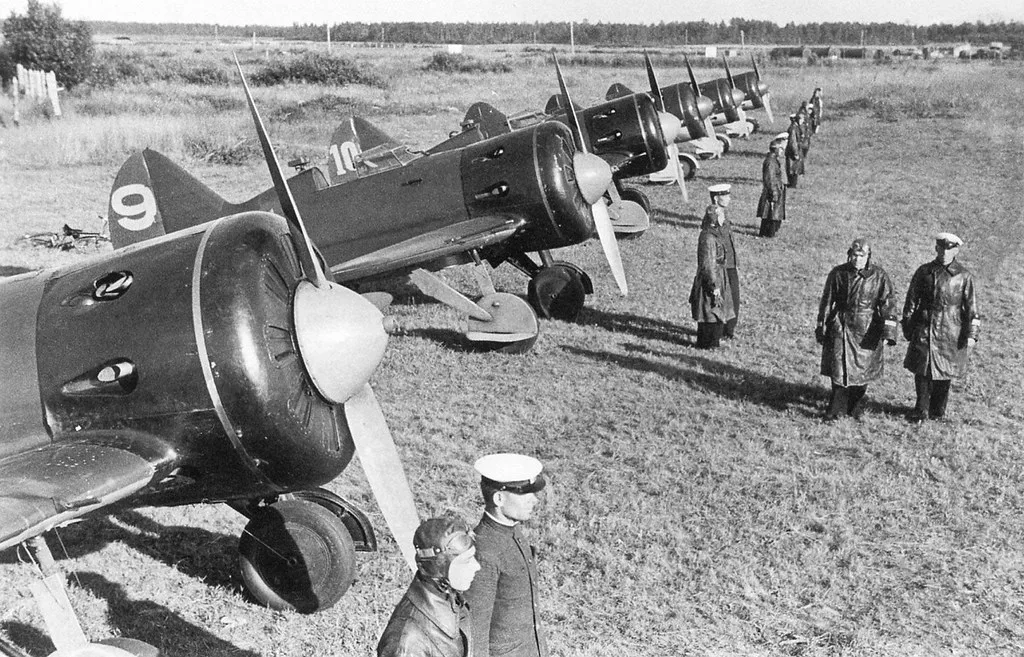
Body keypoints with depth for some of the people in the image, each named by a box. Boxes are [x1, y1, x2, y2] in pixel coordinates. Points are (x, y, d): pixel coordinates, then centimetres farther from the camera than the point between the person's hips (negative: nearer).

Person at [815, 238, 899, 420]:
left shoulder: (879, 276, -4)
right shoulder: (838, 273, -1)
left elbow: (888, 304, -7)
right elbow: (827, 301, 5)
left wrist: (888, 332, -16)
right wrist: (821, 328, 4)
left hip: (866, 330, 0)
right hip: (841, 326, 0)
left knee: (862, 369, 9)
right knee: (838, 368, -3)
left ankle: (856, 407, 28)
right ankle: (837, 409, 8)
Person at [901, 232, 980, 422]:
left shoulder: (964, 276, 0)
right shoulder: (924, 272, 3)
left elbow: (971, 307, 2)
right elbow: (911, 301, 9)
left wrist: (971, 335, -3)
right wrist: (907, 327, 8)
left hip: (951, 332, -1)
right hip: (924, 330, 1)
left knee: (944, 373, 7)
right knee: (921, 371, 0)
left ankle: (937, 411, 23)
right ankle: (921, 410, 13)